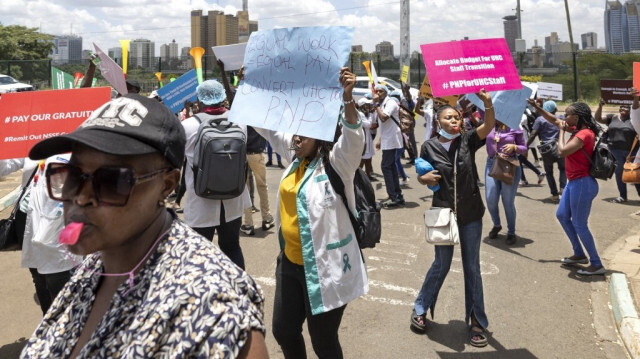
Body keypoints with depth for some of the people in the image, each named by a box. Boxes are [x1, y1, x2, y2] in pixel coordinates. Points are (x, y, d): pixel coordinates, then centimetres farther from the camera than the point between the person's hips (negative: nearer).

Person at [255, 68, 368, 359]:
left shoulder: (337, 163, -12)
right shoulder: (296, 157, 7)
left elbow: (354, 137, -31)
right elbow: (267, 124, 15)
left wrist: (347, 97, -45)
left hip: (325, 268, -7)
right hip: (290, 263, 8)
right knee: (283, 330, 21)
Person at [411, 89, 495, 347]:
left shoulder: (467, 141, -5)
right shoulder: (429, 147, -4)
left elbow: (488, 126, -22)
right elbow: (421, 176, 6)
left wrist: (488, 103, -39)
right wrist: (425, 178, -17)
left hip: (471, 214, 1)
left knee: (472, 267, 9)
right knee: (441, 265, 11)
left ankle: (476, 321, 22)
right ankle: (420, 308, 32)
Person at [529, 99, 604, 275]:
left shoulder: (584, 134, -21)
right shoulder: (579, 130, 7)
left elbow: (562, 152, -28)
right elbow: (554, 120, 19)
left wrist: (562, 131, -14)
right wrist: (537, 107, 17)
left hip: (582, 184, -10)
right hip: (574, 182, 10)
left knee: (580, 225, -2)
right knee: (562, 215, 20)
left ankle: (597, 264, 10)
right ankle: (579, 254, 31)